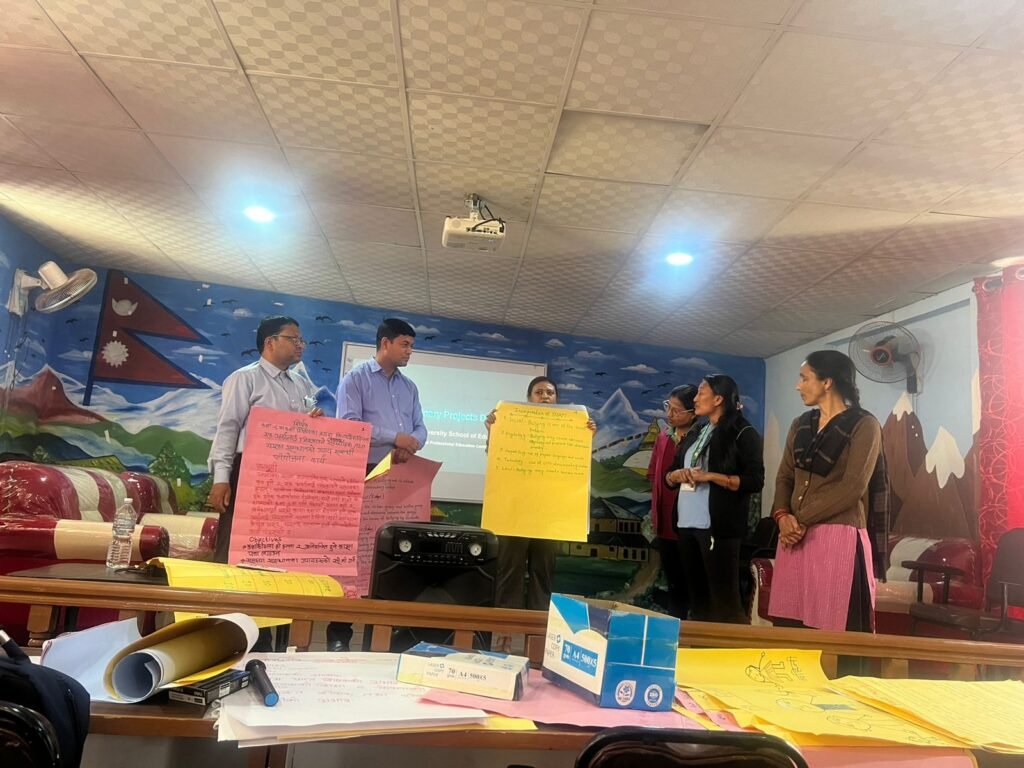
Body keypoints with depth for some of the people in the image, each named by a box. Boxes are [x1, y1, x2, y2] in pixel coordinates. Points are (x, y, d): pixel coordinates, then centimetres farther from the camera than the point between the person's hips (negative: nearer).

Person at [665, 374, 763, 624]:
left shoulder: (743, 433, -4)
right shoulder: (694, 435, 19)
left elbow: (755, 481, -13)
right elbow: (668, 477, 21)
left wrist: (709, 476, -17)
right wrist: (678, 474, -2)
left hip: (718, 526, -7)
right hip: (686, 524, 8)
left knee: (724, 597, -4)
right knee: (696, 595, 13)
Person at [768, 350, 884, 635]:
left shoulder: (864, 424, -2)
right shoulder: (800, 425, 18)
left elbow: (853, 486, -12)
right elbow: (784, 477, 14)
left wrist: (802, 518, -11)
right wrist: (783, 516, -5)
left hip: (838, 538, -6)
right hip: (795, 536, 6)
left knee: (832, 633, -4)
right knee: (787, 628, 4)